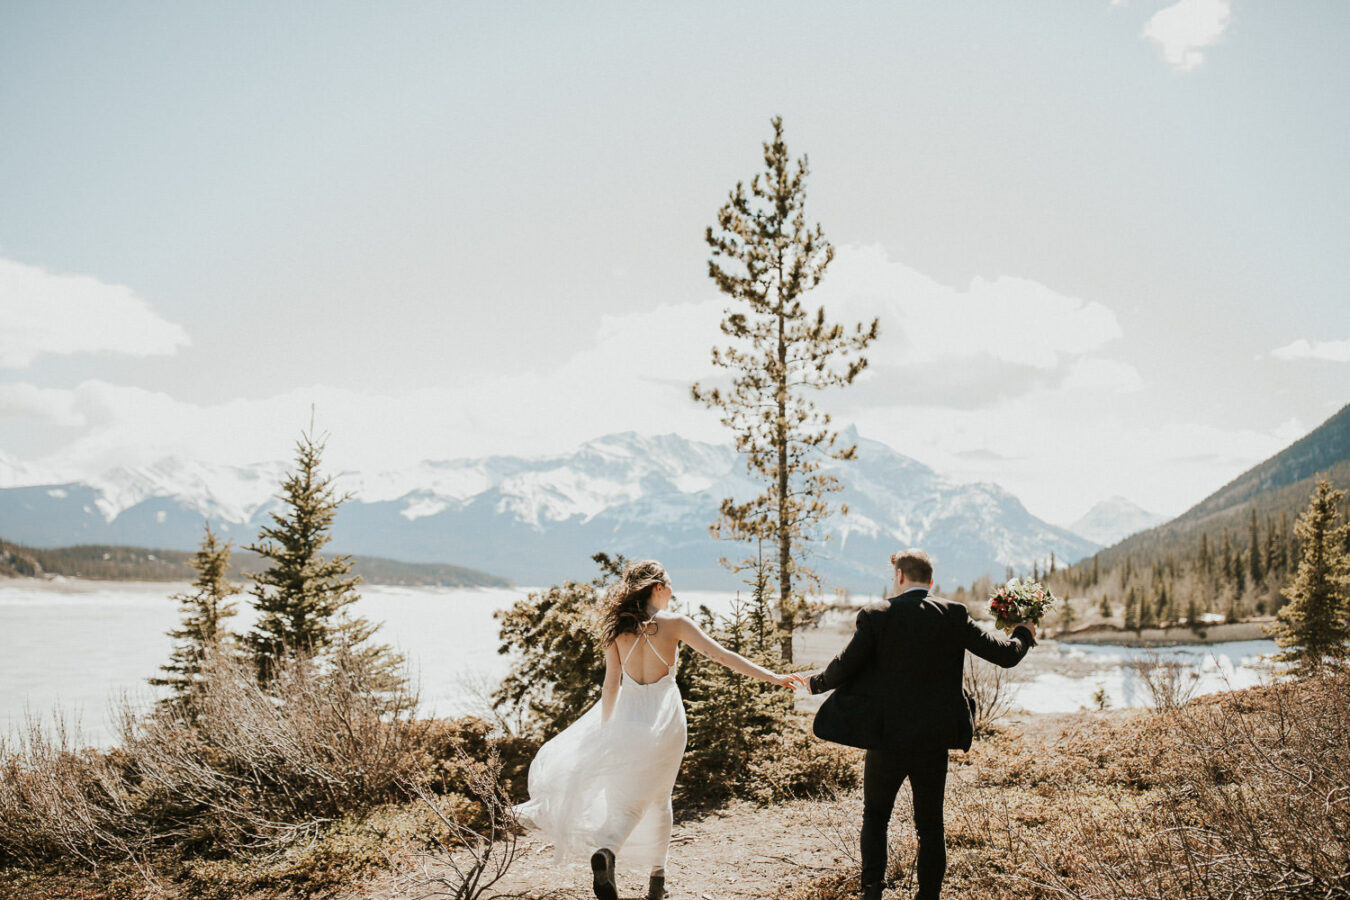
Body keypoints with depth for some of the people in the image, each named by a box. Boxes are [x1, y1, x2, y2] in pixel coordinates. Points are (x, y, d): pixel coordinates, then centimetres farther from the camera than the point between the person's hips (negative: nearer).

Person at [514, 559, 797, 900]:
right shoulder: (674, 623, -7)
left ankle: (606, 851, -20)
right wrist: (770, 677, -7)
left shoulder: (617, 629, 0)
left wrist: (606, 732, 8)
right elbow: (721, 655, -10)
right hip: (665, 720, -1)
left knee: (627, 800, 9)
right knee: (658, 798, 17)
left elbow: (611, 685, -1)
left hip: (628, 718, 2)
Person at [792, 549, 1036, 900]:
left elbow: (843, 667, -7)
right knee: (930, 824, 14)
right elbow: (1005, 655, -1)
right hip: (935, 739, 2)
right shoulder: (952, 616, -3)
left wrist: (815, 683, 14)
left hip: (887, 738, -2)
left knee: (875, 817, 16)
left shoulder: (877, 617, -9)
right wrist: (1024, 635, 21)